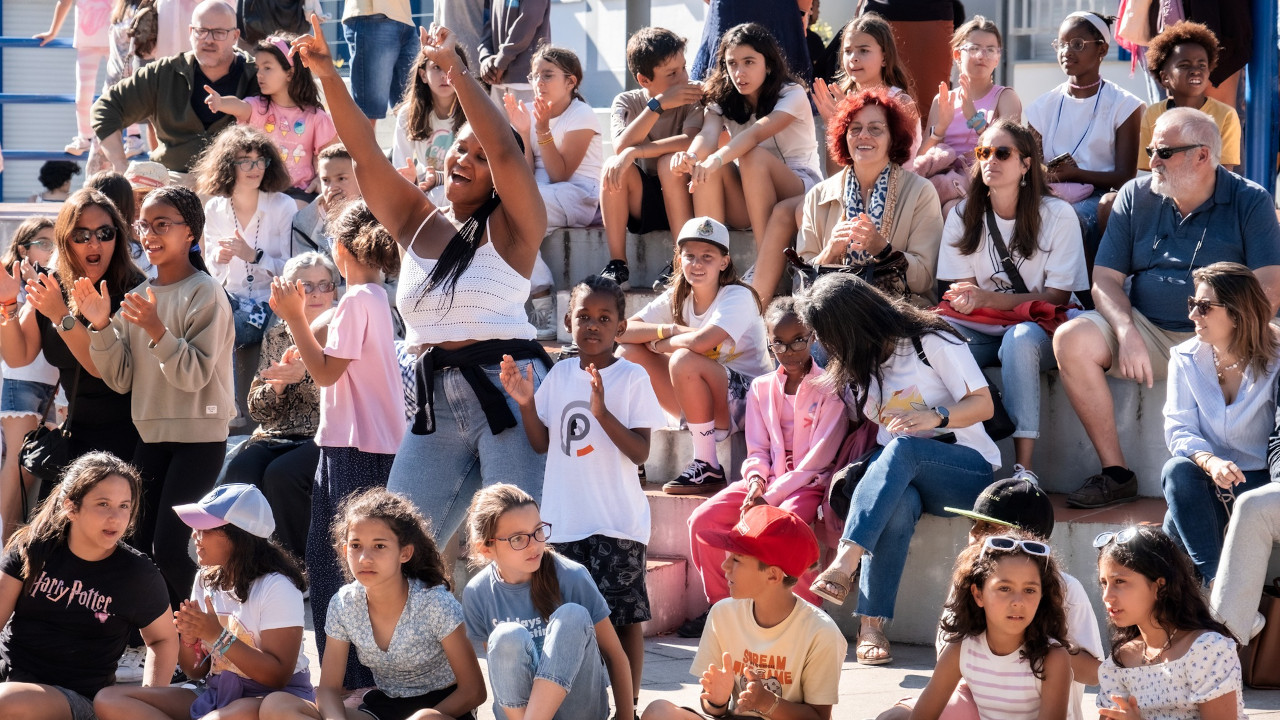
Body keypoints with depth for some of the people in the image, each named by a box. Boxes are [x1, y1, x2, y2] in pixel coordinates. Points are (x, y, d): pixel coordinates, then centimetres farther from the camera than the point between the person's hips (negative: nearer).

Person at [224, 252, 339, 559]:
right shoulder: (277, 336, 15)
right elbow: (256, 408, 11)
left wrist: (305, 375, -21)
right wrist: (280, 380, -8)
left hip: (324, 439, -4)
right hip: (275, 437, 4)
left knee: (282, 475, -33)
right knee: (239, 473, -28)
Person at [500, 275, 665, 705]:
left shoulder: (632, 378, -6)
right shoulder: (559, 375, 9)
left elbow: (640, 452, -12)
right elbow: (543, 443, 13)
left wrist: (602, 412, -24)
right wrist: (525, 403, -3)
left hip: (617, 522, -5)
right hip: (565, 520, 5)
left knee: (624, 616, 0)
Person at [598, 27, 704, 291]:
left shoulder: (693, 98, -8)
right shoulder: (625, 102, -2)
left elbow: (690, 142, -27)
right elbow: (621, 147, -22)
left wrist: (633, 152, -31)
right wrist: (659, 104, -27)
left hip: (681, 200, -2)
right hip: (641, 203, 2)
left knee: (670, 163, -31)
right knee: (613, 165, -26)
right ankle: (617, 266, -22)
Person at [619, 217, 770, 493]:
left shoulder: (738, 297, -15)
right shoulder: (676, 299, 4)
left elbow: (701, 341, -33)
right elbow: (623, 331, -6)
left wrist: (660, 344, -15)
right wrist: (670, 330, -20)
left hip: (744, 400, -6)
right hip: (700, 403, 6)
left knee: (683, 359, -34)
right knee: (629, 352, -7)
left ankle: (708, 467, -23)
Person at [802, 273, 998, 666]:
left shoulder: (930, 342, -3)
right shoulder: (852, 367, 17)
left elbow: (983, 404, -7)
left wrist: (935, 417, -26)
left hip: (968, 466, -4)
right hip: (901, 476, 4)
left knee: (901, 449, -39)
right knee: (898, 504, -37)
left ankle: (845, 563, -52)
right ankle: (871, 625, -46)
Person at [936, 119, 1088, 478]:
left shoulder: (1057, 215, -5)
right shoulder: (963, 216, 6)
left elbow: (1057, 297, -9)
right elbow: (962, 288, 6)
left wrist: (987, 299, -22)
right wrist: (965, 301, -22)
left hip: (1039, 330, -3)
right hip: (983, 331, 3)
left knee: (1020, 338, -38)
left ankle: (1023, 467, -38)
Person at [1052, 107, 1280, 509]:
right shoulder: (1136, 197, 8)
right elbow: (1106, 280, 5)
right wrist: (1127, 333, -16)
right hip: (1148, 334, 3)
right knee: (1071, 339, -22)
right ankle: (1115, 473, -15)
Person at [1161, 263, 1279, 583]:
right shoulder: (1186, 358, 2)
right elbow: (1179, 429, -5)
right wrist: (1209, 461, -27)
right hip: (1206, 481, 3)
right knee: (1177, 470, -32)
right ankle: (1213, 577, -35)